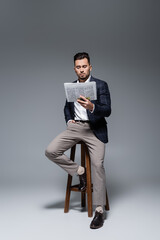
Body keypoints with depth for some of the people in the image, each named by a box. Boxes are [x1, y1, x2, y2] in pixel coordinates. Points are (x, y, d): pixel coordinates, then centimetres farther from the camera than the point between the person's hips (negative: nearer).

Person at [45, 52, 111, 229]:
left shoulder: (101, 85, -2)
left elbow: (107, 110, -12)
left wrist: (92, 106, -32)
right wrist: (68, 120, 7)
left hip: (95, 129, -4)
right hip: (75, 127, 5)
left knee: (97, 165, -19)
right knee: (50, 151, -15)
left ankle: (99, 210, -8)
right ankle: (79, 172, 6)